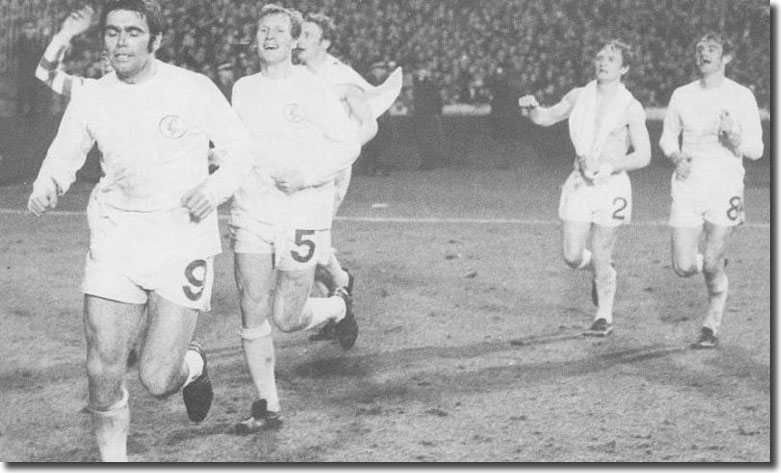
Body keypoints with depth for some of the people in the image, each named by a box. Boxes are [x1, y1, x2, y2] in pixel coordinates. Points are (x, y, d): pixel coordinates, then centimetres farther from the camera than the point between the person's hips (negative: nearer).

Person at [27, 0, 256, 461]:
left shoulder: (193, 90, -6)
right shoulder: (92, 98, 2)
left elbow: (242, 149, 3)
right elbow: (64, 155, 13)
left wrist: (215, 189, -15)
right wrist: (47, 186, -9)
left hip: (182, 240, -3)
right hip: (115, 238, 3)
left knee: (157, 380, -7)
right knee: (103, 371, -4)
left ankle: (194, 363, 29)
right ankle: (114, 458, 18)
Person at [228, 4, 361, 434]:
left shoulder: (314, 91, -5)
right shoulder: (242, 89, 8)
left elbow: (349, 145, -3)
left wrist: (308, 175, -15)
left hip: (303, 218, -4)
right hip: (251, 217, 4)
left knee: (287, 318, -1)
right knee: (253, 316, -2)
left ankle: (339, 306, 32)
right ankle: (268, 407, 11)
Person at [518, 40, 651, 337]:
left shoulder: (631, 108, -6)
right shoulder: (579, 97, 6)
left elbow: (643, 156, -8)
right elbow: (545, 118, 12)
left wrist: (611, 165, -23)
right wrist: (532, 107, -10)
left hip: (611, 186, -4)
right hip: (579, 183, 4)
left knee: (600, 259, 0)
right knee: (572, 256, 2)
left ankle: (604, 317, 20)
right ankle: (602, 272, 36)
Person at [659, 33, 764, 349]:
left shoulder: (741, 97, -1)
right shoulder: (682, 96, 7)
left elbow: (756, 150, -1)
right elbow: (668, 136, 20)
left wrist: (734, 138, -21)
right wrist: (676, 158, -2)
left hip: (724, 190, -3)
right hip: (687, 188, 3)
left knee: (711, 266, -8)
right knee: (684, 267, -5)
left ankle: (712, 328, 11)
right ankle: (717, 264, 30)